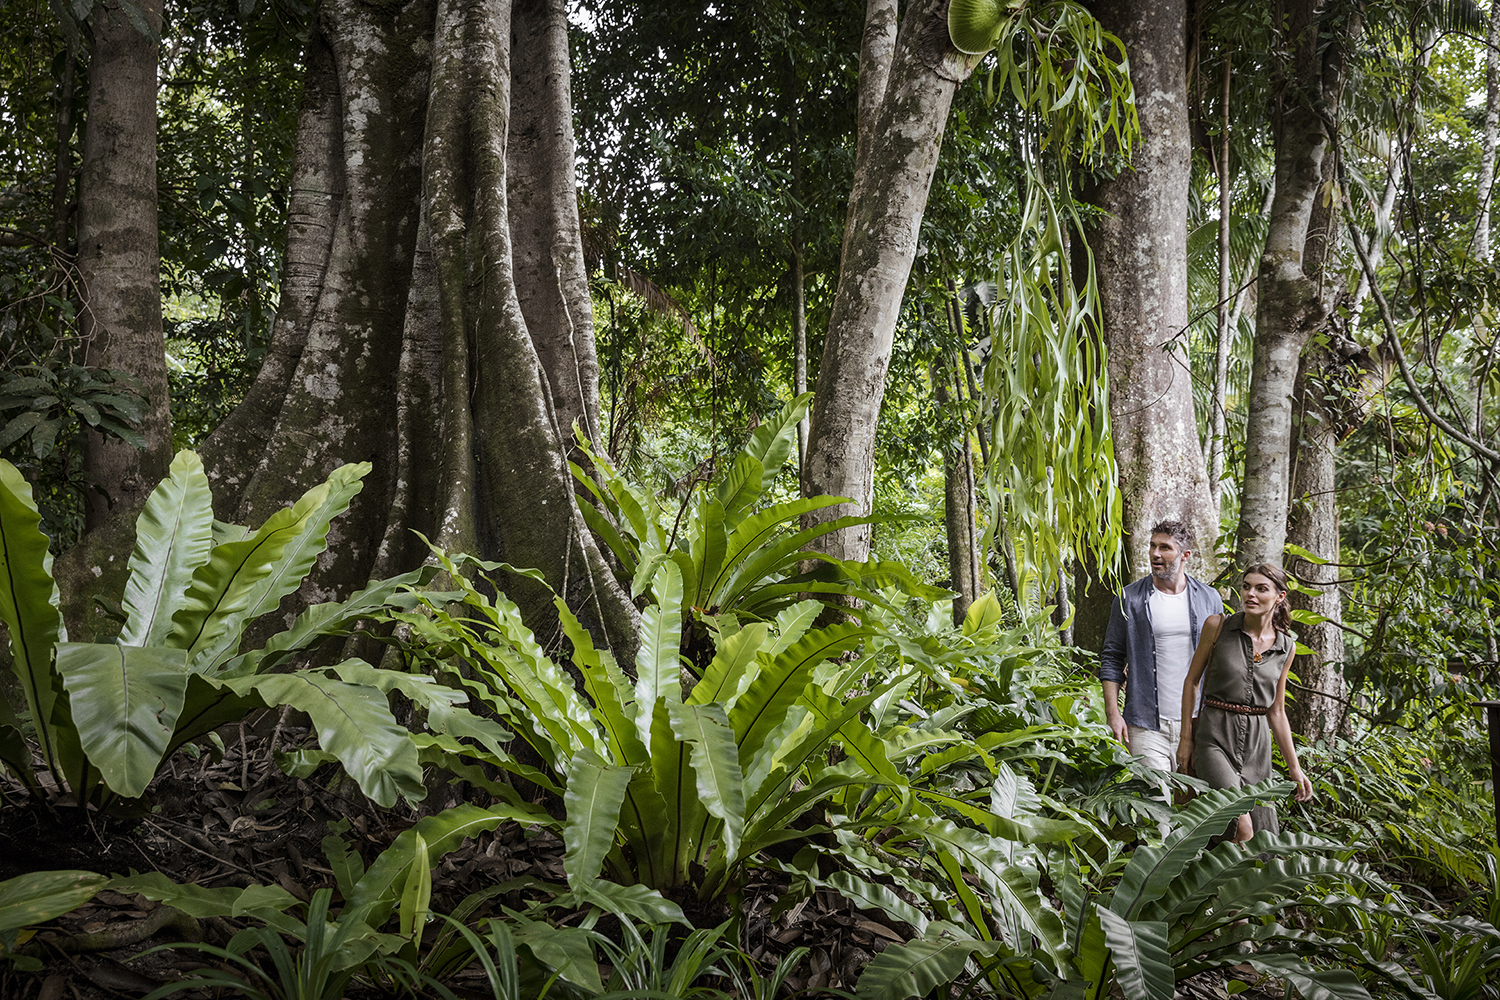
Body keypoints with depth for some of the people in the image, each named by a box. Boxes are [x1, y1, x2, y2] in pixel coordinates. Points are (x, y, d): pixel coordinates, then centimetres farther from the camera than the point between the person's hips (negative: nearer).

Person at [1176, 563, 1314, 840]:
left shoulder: (1286, 647, 5)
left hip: (1256, 744, 4)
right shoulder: (1218, 626, -4)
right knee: (1242, 827, -23)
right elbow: (1192, 680, 3)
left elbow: (1277, 712, 12)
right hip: (1215, 737, -4)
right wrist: (1186, 739, 0)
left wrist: (1294, 768, 11)